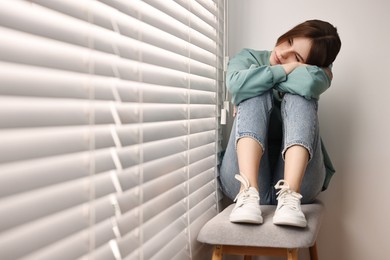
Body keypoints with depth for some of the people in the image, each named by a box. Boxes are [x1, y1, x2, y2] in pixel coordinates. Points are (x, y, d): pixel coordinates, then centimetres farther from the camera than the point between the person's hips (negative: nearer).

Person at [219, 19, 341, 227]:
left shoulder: (318, 71, 8)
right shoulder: (250, 58, 10)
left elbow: (308, 83, -20)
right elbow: (236, 85, -16)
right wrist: (285, 69, -10)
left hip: (296, 177, 0)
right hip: (244, 177, 0)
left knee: (299, 96, -18)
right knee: (257, 95, -17)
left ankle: (290, 196, -38)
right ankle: (248, 193, -38)